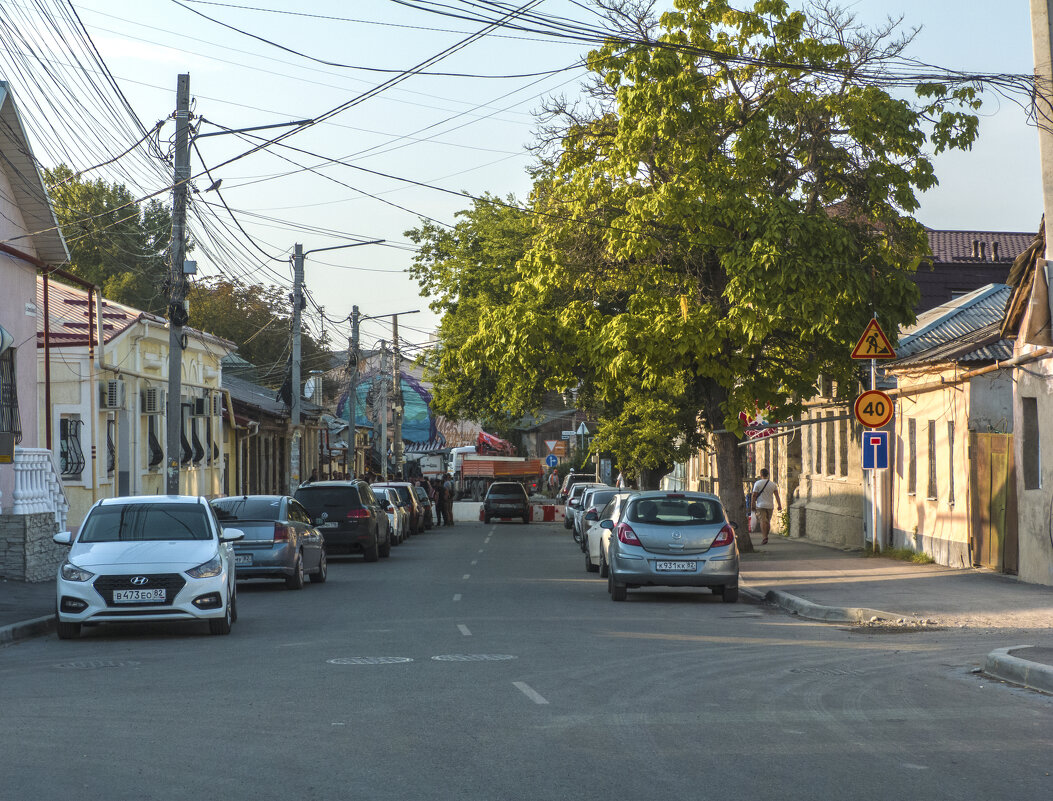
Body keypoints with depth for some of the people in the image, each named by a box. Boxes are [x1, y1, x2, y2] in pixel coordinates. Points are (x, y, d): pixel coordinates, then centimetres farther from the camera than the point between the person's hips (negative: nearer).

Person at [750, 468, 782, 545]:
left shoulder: (757, 483, -5)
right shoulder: (773, 484, 4)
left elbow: (754, 496, -6)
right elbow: (777, 495, 1)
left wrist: (753, 505, 2)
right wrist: (779, 506, 2)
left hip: (761, 505, -4)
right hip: (770, 506, 4)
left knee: (763, 521, -10)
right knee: (768, 521, 15)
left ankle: (764, 537, -23)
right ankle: (765, 537, 25)